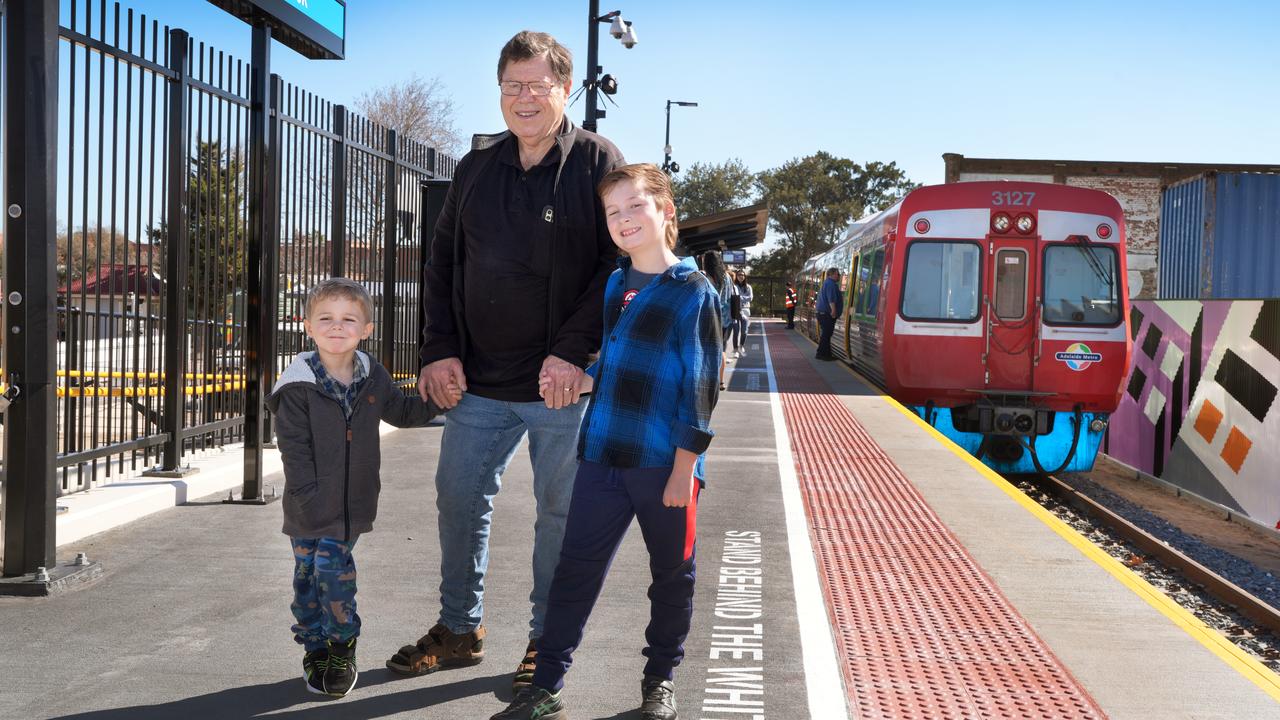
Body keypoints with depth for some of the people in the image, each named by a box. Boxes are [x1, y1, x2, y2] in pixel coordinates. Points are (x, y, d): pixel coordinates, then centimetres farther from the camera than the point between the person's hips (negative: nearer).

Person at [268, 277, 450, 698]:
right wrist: (310, 498, -17)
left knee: (334, 573, 0)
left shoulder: (373, 378, 2)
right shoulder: (298, 386, -12)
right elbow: (294, 448, -12)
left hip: (351, 504, 2)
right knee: (308, 576, 7)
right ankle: (315, 652, 22)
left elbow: (402, 412, 20)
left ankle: (342, 651, 16)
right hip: (309, 507, -1)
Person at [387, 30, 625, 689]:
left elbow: (621, 262, -12)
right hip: (479, 382, 5)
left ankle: (548, 642, 21)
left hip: (563, 384, -5)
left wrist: (573, 351, -19)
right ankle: (459, 629, 27)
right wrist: (439, 350, 2)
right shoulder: (477, 166, 10)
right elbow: (443, 262, 13)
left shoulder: (596, 162, -5)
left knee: (560, 512, 6)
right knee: (458, 498, 10)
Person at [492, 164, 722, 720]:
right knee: (575, 569, 4)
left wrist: (684, 469, -14)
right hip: (602, 458, 5)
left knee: (672, 575, 11)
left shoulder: (693, 293, -7)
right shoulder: (610, 286, 10)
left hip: (666, 464, -4)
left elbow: (699, 386, -10)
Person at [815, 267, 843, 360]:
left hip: (821, 312, 11)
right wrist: (833, 310, -29)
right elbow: (831, 299, -25)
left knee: (826, 334, 13)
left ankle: (827, 354, 17)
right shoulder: (831, 284, -14)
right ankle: (821, 354, -8)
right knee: (826, 334, -9)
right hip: (826, 313, -11)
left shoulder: (827, 283, 21)